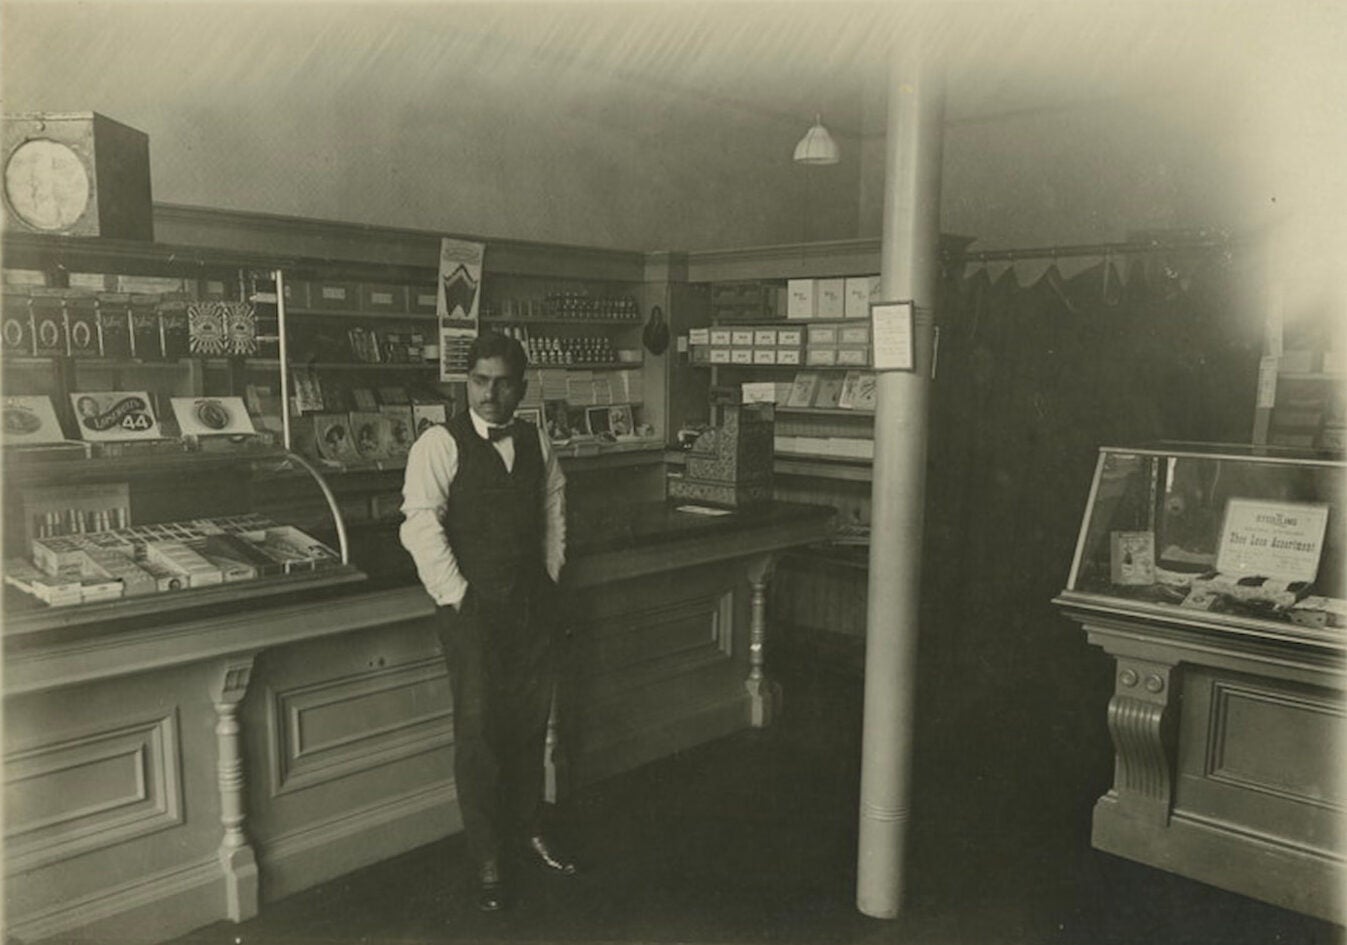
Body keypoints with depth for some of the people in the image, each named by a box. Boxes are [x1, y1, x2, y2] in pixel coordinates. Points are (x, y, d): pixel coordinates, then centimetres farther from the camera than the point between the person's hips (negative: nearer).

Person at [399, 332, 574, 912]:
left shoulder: (536, 442, 8)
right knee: (479, 732, 1)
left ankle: (527, 832, 33)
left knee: (530, 726, 14)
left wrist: (550, 576, 12)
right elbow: (420, 525, -15)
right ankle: (487, 861, 17)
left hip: (533, 604, 5)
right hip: (472, 609, -5)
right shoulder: (440, 444, -9)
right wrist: (456, 596, -15)